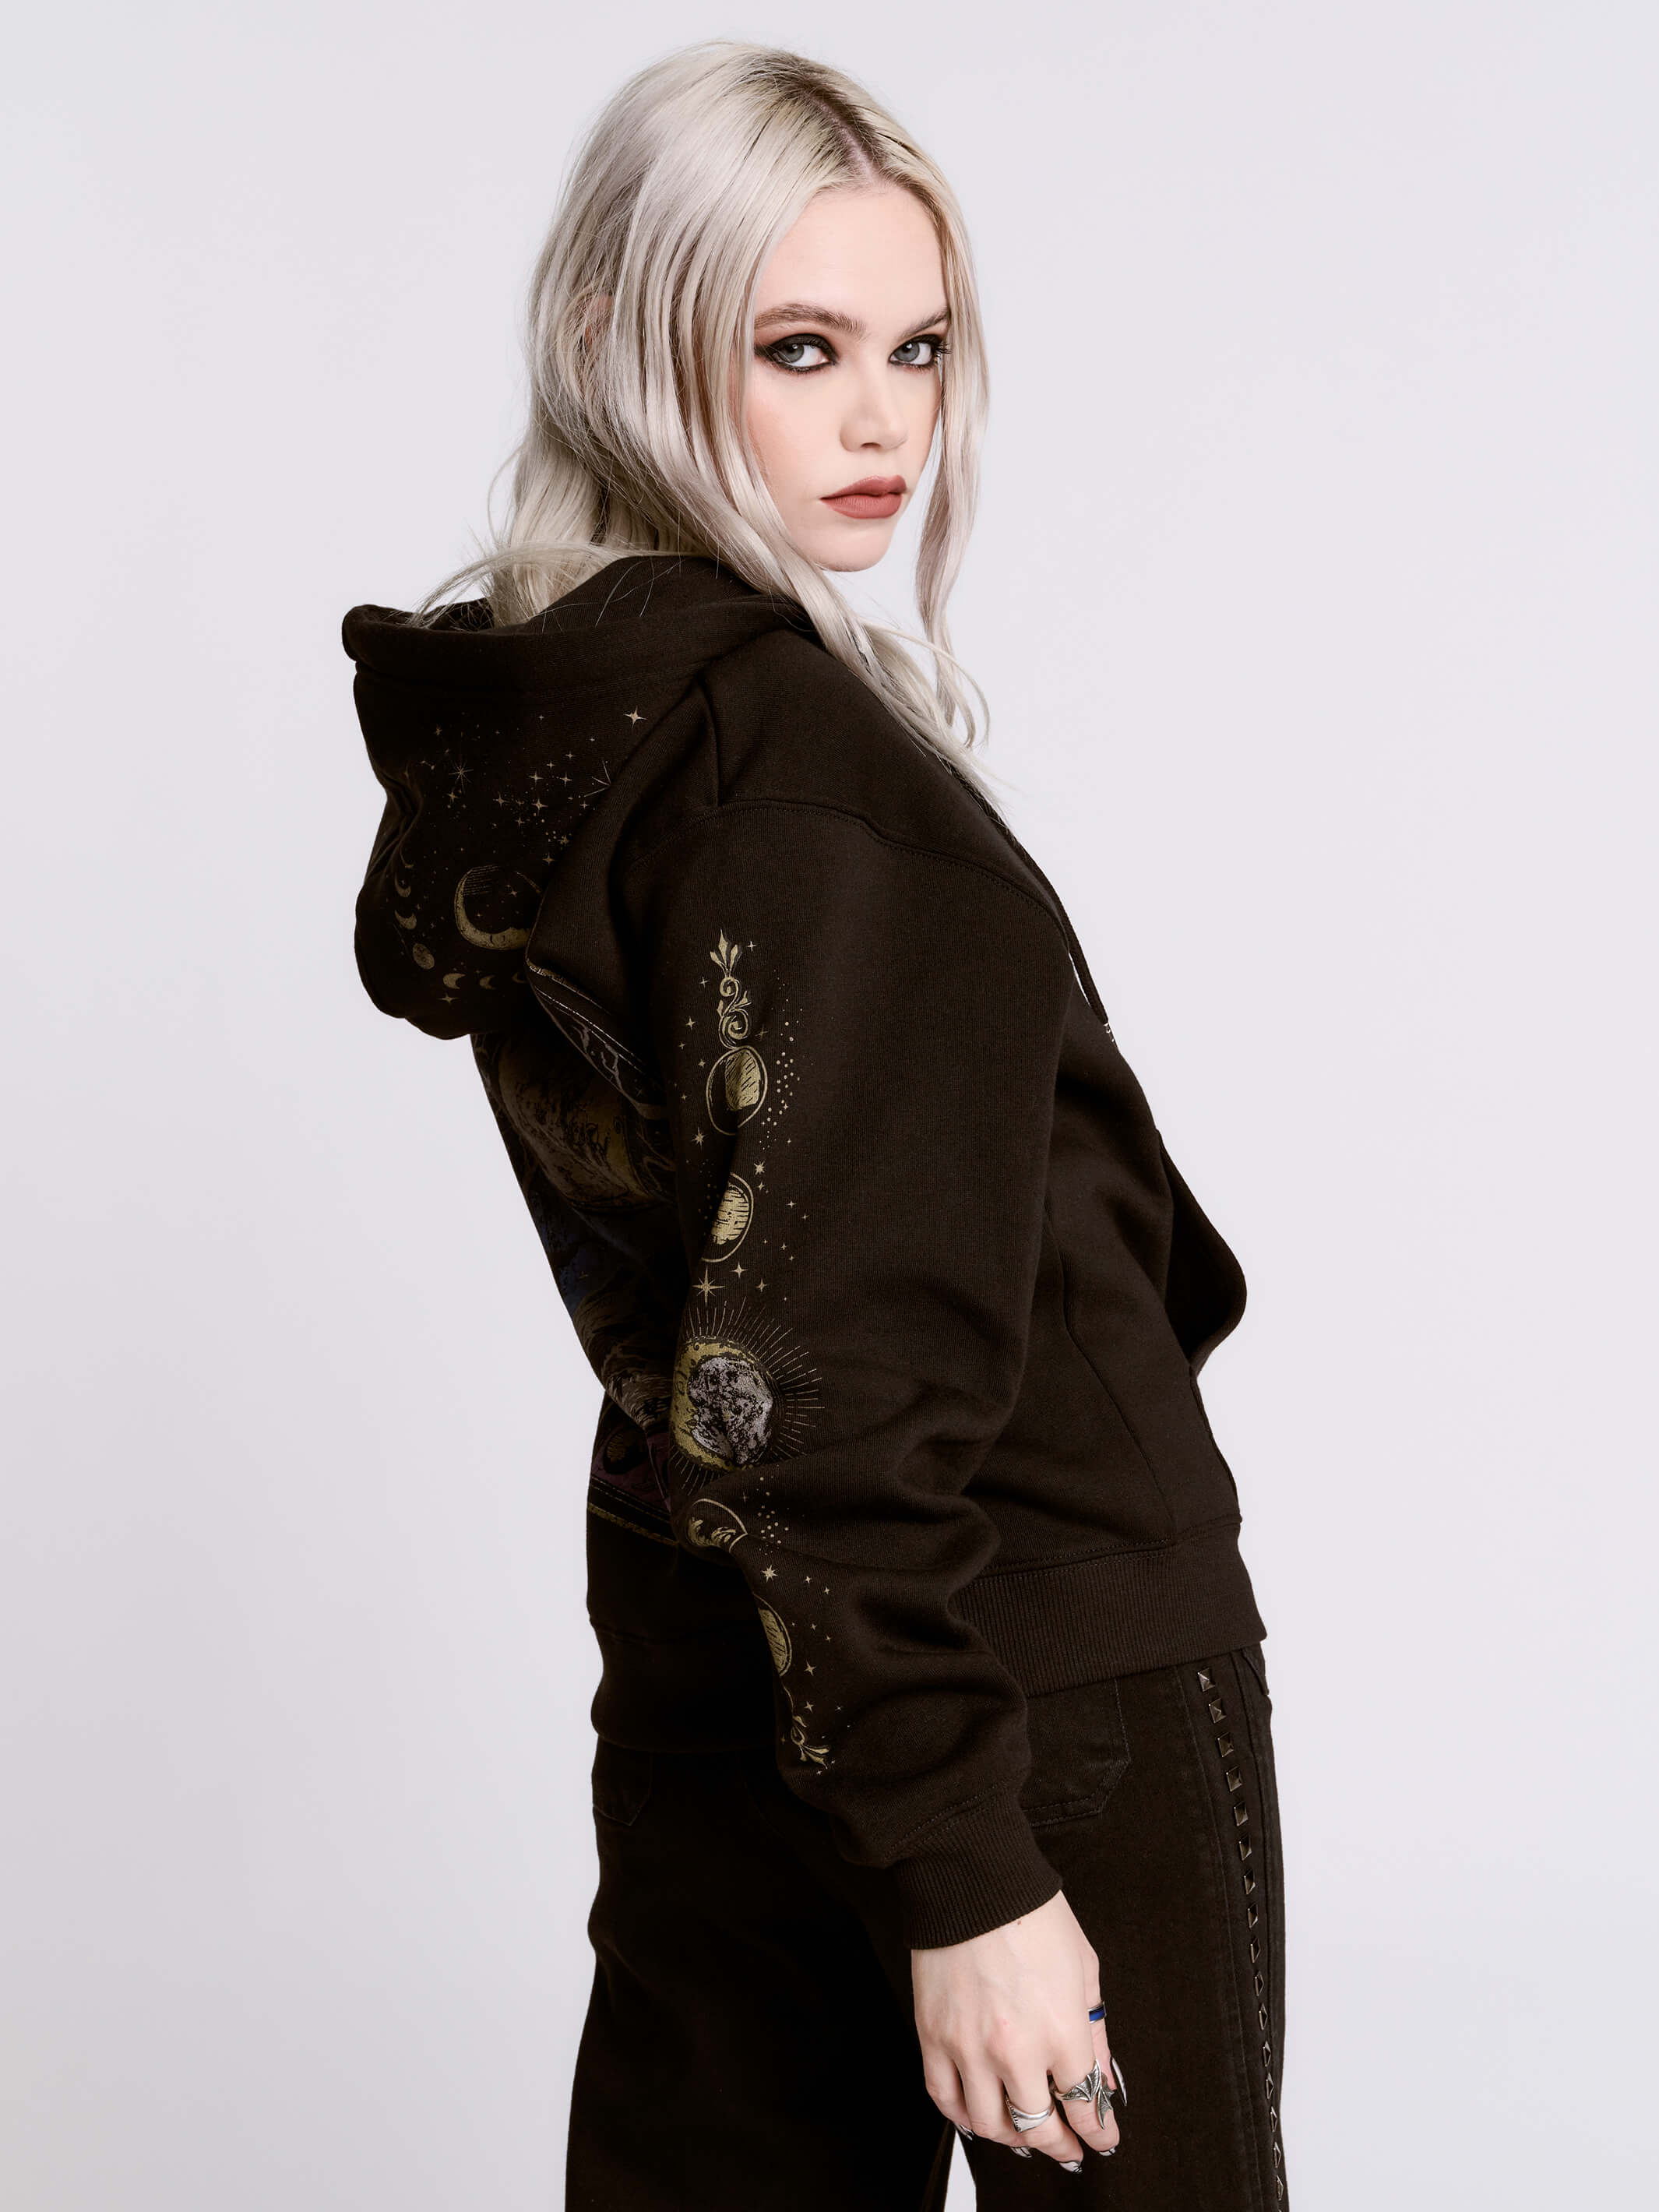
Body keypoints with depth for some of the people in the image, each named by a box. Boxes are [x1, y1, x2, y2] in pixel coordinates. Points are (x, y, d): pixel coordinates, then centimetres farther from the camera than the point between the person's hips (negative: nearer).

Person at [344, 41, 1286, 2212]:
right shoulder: (798, 755, -21)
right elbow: (818, 1373, -25)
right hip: (1048, 1667, -8)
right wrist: (967, 1869, -22)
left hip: (691, 1646, 8)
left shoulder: (505, 721, 5)